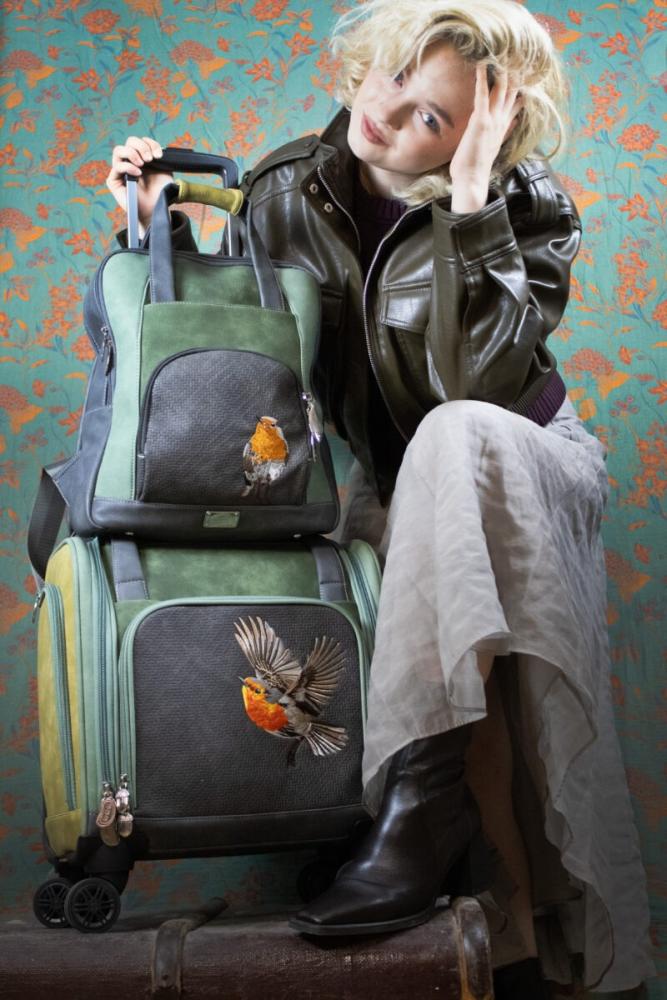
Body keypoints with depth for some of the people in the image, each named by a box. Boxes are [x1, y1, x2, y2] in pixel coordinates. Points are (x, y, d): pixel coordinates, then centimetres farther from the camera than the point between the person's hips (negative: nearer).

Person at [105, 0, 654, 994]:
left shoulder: (524, 208, -13)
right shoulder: (291, 191, -4)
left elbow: (472, 380, -29)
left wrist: (468, 201, -31)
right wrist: (165, 226, -6)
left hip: (529, 467, -2)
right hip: (401, 495, 3)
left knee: (454, 434, -40)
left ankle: (424, 800, -41)